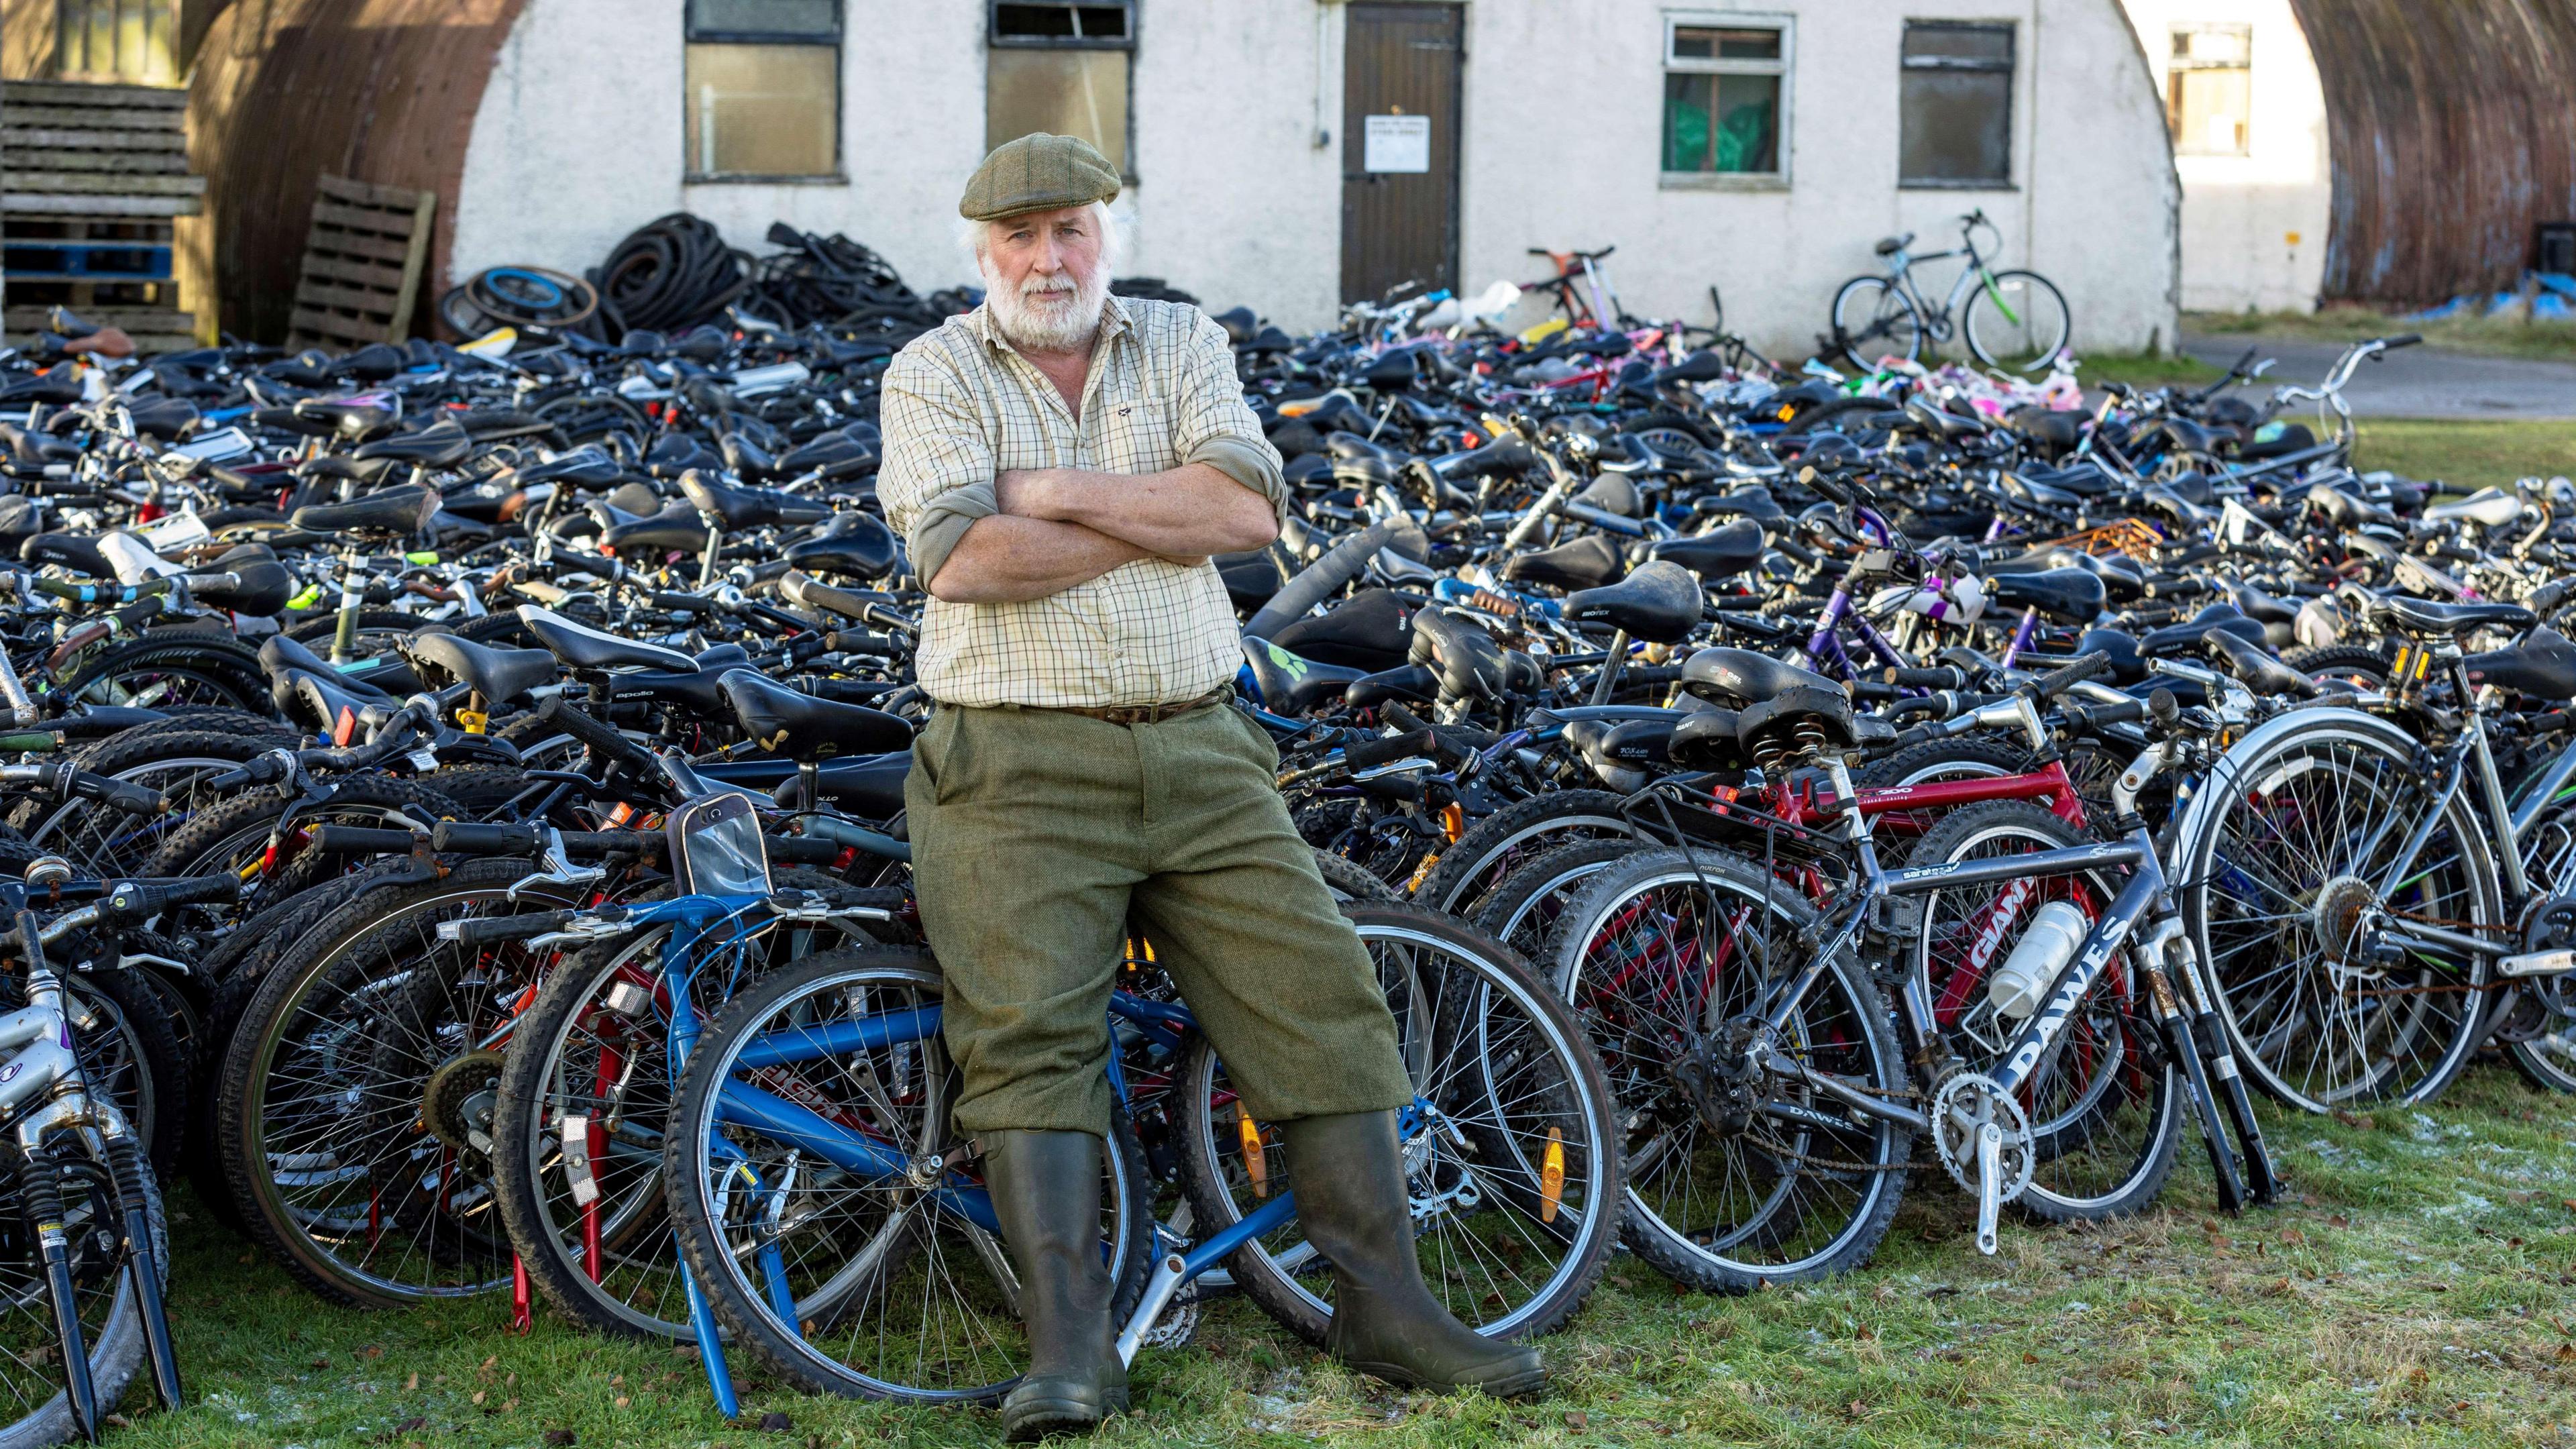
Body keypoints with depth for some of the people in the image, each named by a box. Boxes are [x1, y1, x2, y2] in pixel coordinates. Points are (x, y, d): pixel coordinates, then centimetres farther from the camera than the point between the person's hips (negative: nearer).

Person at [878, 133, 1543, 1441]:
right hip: (1019, 762, -3)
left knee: (1322, 994, -4)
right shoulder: (933, 374, 4)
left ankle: (1385, 1302, 3)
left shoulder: (1182, 344, 12)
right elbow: (966, 557, -14)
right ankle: (1068, 1340, -14)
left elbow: (1250, 506, -6)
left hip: (1201, 754, 3)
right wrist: (1163, 519, -6)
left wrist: (1061, 491, -10)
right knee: (1029, 1027, -16)